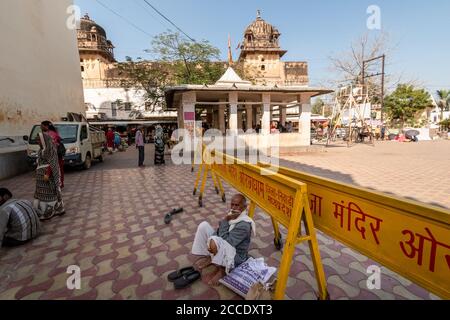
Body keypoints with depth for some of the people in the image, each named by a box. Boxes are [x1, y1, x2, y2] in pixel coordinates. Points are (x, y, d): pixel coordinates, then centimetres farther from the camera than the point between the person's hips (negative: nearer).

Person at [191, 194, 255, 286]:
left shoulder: (244, 225, -25)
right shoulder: (232, 216, -1)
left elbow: (226, 242, -28)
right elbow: (218, 232, 2)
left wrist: (225, 221, -24)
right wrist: (211, 243, -19)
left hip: (235, 257, -8)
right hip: (221, 250, 8)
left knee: (215, 240, -37)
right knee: (204, 225, -3)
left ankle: (221, 269, -11)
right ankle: (208, 257, 4)